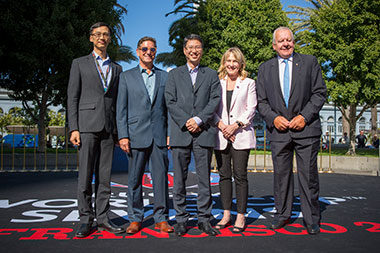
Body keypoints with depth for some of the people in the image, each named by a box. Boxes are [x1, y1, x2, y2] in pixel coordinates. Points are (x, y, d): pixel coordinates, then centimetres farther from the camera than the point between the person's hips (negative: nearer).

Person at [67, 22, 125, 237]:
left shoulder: (117, 68, 18)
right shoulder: (80, 64, 10)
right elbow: (72, 98, 3)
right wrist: (73, 128, -7)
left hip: (109, 127, 3)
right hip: (87, 124, -3)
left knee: (105, 175, 4)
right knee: (85, 175, -3)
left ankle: (102, 218, 11)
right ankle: (86, 219, 6)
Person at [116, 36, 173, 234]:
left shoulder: (164, 76, 13)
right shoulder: (126, 76, 9)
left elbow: (168, 106, 11)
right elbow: (121, 108, 4)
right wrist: (123, 135, -5)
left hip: (159, 135, 1)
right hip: (136, 134, -1)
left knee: (161, 176, 2)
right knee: (135, 178, 4)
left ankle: (161, 218, 12)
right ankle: (135, 218, 16)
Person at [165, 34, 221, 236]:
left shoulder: (211, 75, 15)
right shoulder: (174, 74, 14)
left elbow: (215, 100, 3)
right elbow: (170, 102, 4)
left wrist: (199, 119, -11)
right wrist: (186, 122, -9)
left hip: (204, 132, 0)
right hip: (180, 133, 0)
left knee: (204, 178, 2)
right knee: (179, 179, 3)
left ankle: (204, 218, 12)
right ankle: (181, 219, 13)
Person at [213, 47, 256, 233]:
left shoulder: (248, 83, 8)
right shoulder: (217, 83, 13)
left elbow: (251, 109, 1)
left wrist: (236, 125, -10)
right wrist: (221, 125, -7)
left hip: (241, 135, -2)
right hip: (221, 135, 2)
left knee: (240, 175, -4)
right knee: (224, 175, 5)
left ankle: (241, 215, 3)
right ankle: (226, 214, 13)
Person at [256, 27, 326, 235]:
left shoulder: (310, 62, 7)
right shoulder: (265, 68, 11)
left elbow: (320, 93, 2)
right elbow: (261, 101, 10)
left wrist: (304, 116, -9)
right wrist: (273, 118, -7)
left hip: (306, 128, -2)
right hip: (278, 130, 2)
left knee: (308, 175, 2)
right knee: (281, 174, 8)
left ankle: (311, 219, 14)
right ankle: (282, 214, 23)